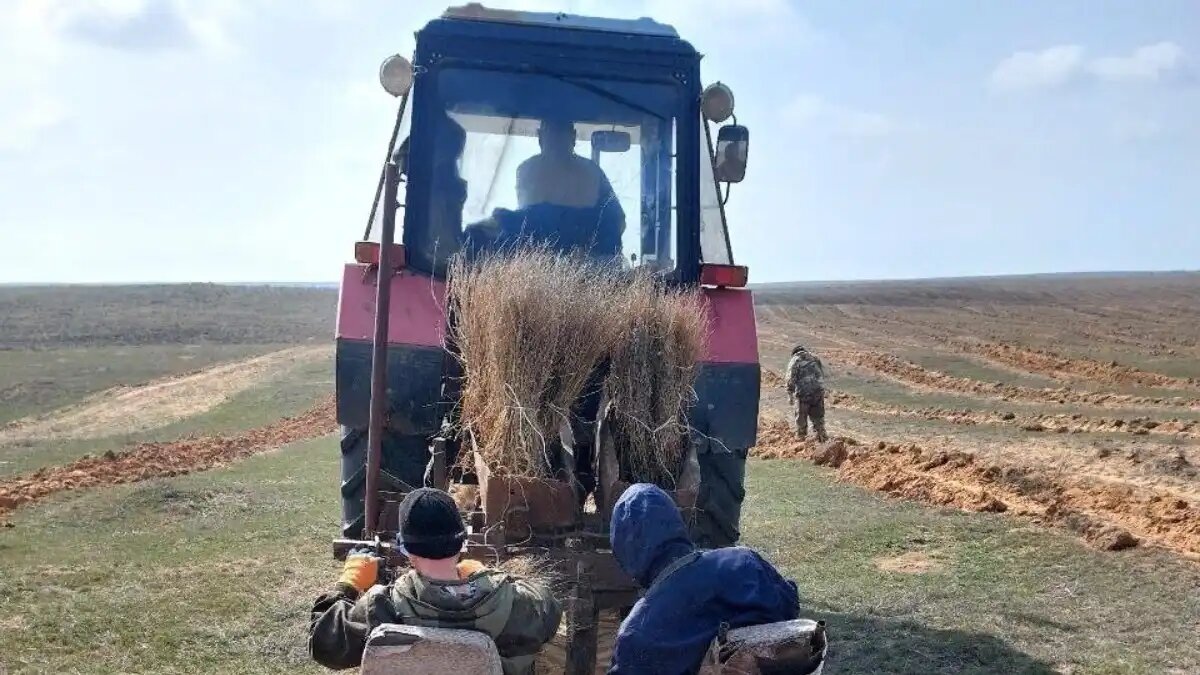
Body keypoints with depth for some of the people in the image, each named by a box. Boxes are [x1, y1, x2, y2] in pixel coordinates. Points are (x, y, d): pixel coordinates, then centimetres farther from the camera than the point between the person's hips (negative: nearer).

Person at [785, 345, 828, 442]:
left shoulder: (794, 360, 3)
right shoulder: (815, 358, 17)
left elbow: (791, 379, -4)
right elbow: (822, 373, 17)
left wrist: (790, 396, 0)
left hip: (802, 391, -4)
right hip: (818, 390, 4)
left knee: (801, 416, 10)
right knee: (818, 415, 16)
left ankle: (801, 436, 18)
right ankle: (821, 434, 18)